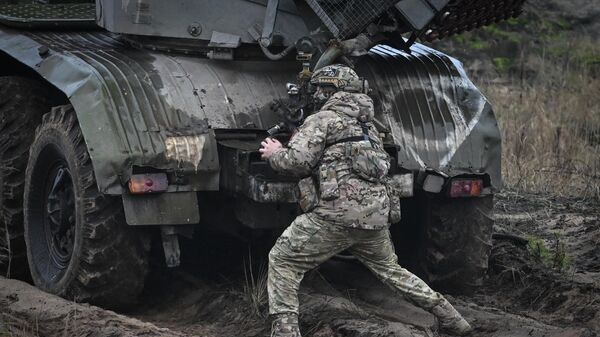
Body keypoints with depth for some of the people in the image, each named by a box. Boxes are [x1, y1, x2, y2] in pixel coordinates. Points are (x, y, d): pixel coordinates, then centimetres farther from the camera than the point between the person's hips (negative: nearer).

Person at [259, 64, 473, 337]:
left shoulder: (323, 119, -2)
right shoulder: (366, 124, 22)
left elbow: (297, 161, -14)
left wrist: (274, 154, 8)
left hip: (338, 213, -7)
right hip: (376, 213, 8)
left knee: (282, 261, 3)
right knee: (390, 268, 26)